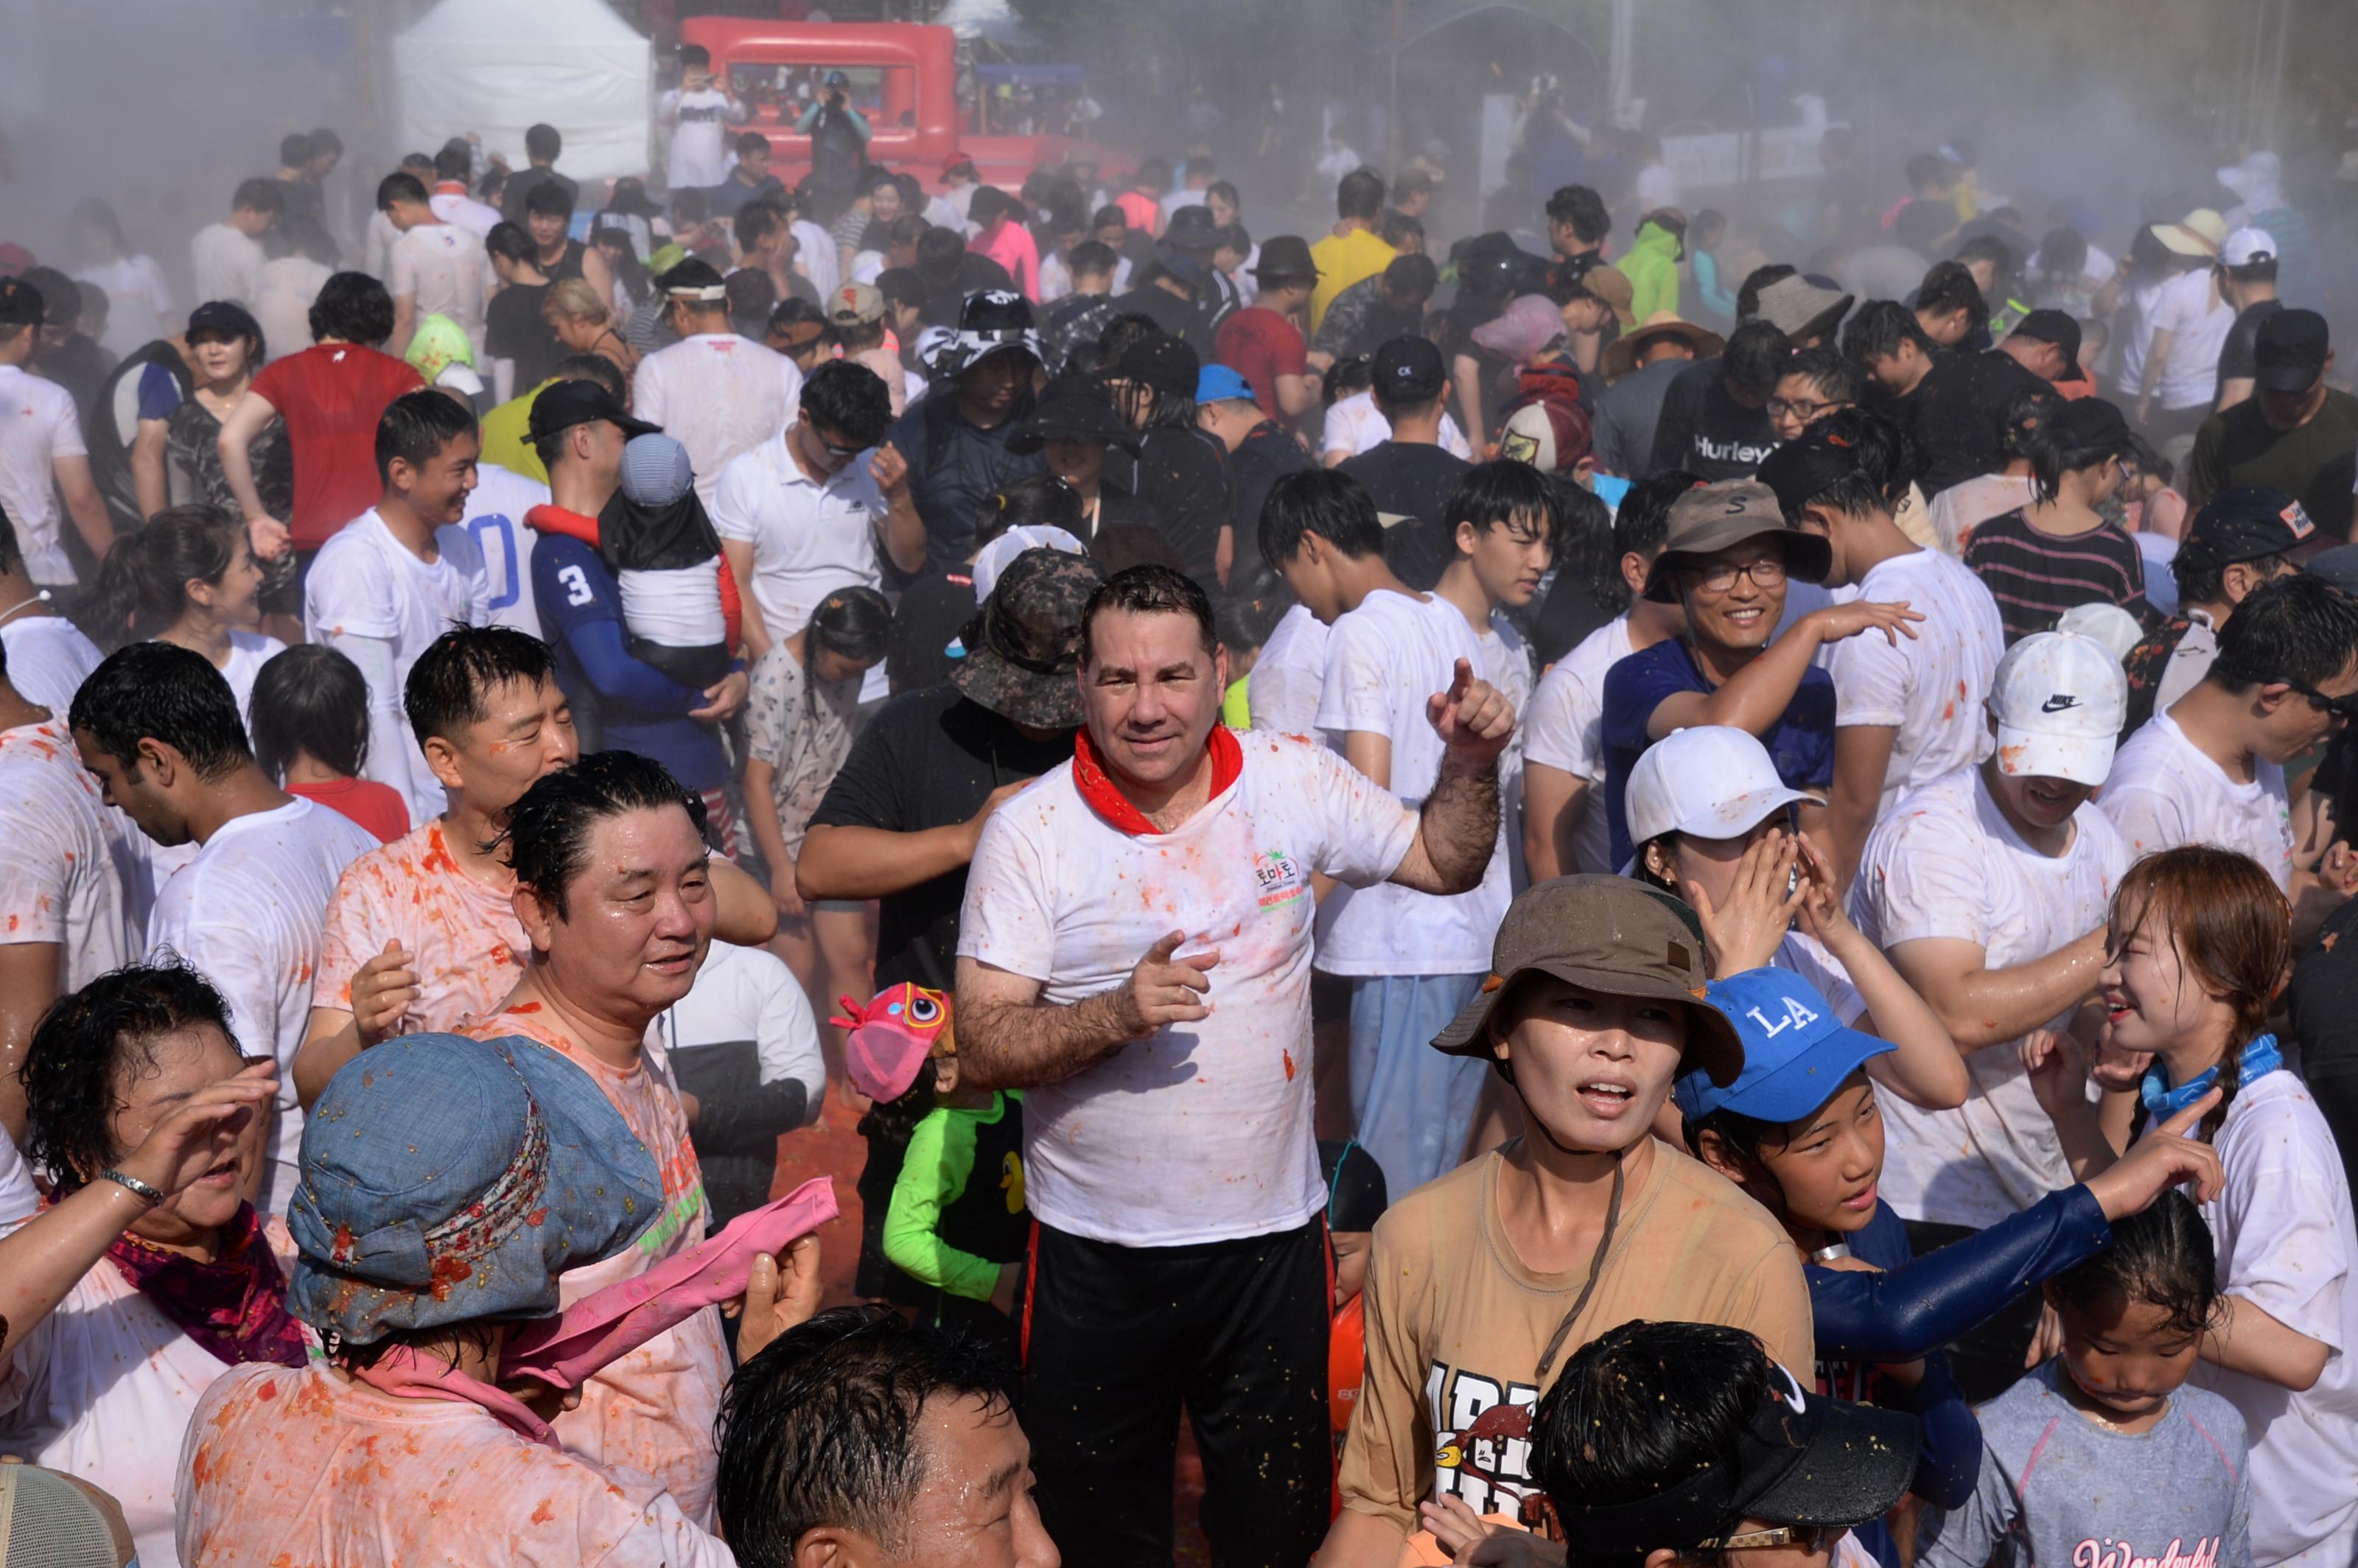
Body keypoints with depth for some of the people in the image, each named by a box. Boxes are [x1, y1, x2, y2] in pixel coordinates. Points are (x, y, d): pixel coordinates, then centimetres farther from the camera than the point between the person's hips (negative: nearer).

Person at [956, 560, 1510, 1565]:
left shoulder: (1291, 782, -2)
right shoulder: (1030, 829, -8)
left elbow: (1443, 863, 9)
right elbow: (982, 1047, -11)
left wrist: (1473, 763, -8)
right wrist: (1116, 1014, -26)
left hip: (1270, 1235, 1)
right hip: (1094, 1252, -1)